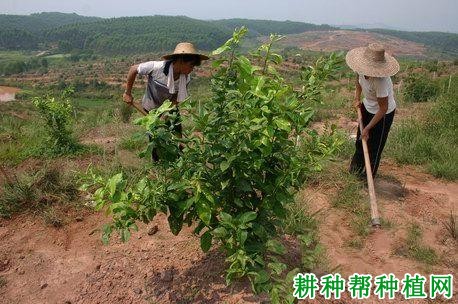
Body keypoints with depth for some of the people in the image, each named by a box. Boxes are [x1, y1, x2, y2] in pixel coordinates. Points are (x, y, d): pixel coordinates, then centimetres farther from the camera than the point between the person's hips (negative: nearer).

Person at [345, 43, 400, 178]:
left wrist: (368, 128, -23)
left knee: (375, 144, 10)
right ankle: (357, 165, 49)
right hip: (367, 107, 7)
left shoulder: (381, 82, -40)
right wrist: (357, 98, -2)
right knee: (360, 138, 23)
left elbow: (383, 109, -29)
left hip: (383, 113, -7)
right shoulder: (362, 69, -22)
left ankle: (369, 174, 34)